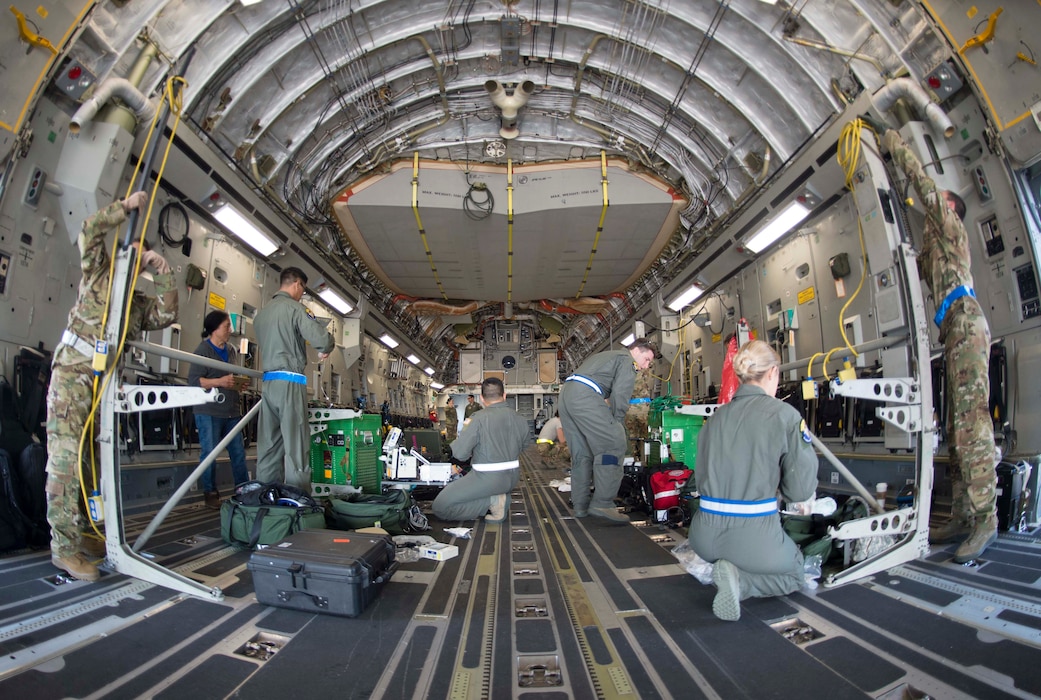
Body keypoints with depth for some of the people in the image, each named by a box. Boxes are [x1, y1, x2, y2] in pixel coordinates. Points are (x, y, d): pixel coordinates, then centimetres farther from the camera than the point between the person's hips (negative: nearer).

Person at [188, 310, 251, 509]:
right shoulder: (203, 350, -7)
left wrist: (238, 382, 8)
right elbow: (193, 380, -14)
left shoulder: (231, 349, 13)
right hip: (209, 412, -6)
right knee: (210, 453, 3)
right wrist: (219, 382, -23)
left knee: (238, 453, 8)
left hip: (232, 411, 6)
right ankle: (210, 493, 16)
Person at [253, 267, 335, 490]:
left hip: (267, 382, 7)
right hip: (290, 382, -7)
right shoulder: (294, 307, -5)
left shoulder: (261, 313, 17)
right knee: (296, 447, -6)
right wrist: (324, 351, 7)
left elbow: (265, 345, 19)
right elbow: (322, 338, -16)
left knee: (268, 447, 9)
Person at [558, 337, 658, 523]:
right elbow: (620, 395, -6)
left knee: (582, 451, 14)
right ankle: (602, 503, -15)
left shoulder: (605, 356, 35)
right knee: (614, 444, -10)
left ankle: (581, 505, 16)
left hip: (565, 396, 10)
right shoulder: (628, 360, 7)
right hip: (584, 396, -10)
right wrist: (617, 425, 1)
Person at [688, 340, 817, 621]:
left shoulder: (716, 417, 6)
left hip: (705, 533, 6)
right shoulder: (785, 414, -8)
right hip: (753, 533, -5)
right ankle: (741, 580, -2)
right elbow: (801, 489, -7)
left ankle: (704, 565, 7)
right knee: (794, 574, 26)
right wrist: (772, 485, 13)